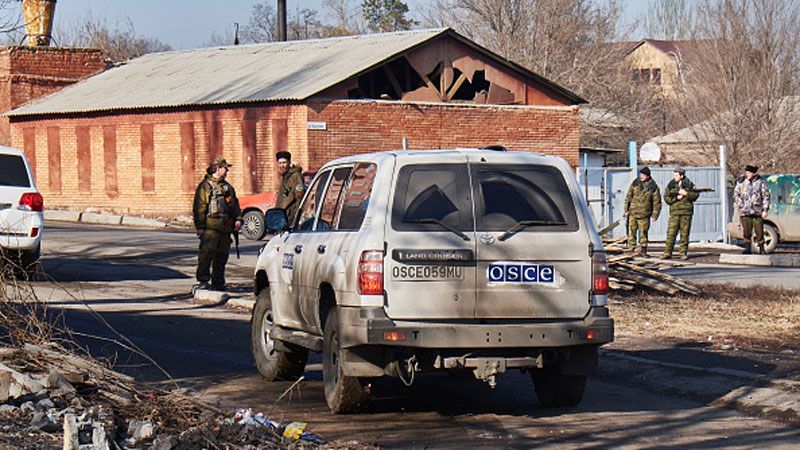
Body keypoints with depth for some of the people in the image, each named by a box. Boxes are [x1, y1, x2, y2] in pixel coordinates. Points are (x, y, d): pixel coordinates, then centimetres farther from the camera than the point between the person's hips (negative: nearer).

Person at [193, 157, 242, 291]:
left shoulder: (227, 187, 22)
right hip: (210, 227, -7)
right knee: (207, 254, -12)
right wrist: (200, 226, -14)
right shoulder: (205, 185, -2)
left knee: (222, 255, 8)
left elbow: (235, 204, 27)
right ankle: (203, 281, -11)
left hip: (225, 227, 7)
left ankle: (218, 282, 14)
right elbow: (199, 207, -7)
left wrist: (238, 218, 12)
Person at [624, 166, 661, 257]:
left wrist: (655, 215, -5)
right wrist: (626, 210, 4)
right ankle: (631, 248, 6)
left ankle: (643, 250, 13)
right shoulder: (635, 184, 4)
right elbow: (628, 197, 9)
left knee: (643, 233, 4)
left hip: (644, 215, -2)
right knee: (631, 232, 0)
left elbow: (657, 202, 0)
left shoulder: (653, 187, -2)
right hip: (633, 213, 2)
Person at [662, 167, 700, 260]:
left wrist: (686, 194, -12)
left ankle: (683, 253, 8)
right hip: (674, 211, 0)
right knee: (671, 232, -7)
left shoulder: (689, 184, 5)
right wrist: (676, 198, -12)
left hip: (686, 211, 0)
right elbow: (666, 198, 1)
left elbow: (696, 195, 1)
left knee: (684, 233, 2)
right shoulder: (670, 185, 7)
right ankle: (667, 253, -6)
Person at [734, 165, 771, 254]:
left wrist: (765, 210, -4)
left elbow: (766, 197, 2)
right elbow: (736, 195, 14)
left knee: (759, 232, -1)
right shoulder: (741, 182, 8)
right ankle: (747, 248, 9)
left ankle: (761, 249, 8)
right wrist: (740, 205, 0)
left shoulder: (761, 183, 1)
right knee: (747, 232, 2)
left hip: (757, 212, -2)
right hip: (745, 212, 2)